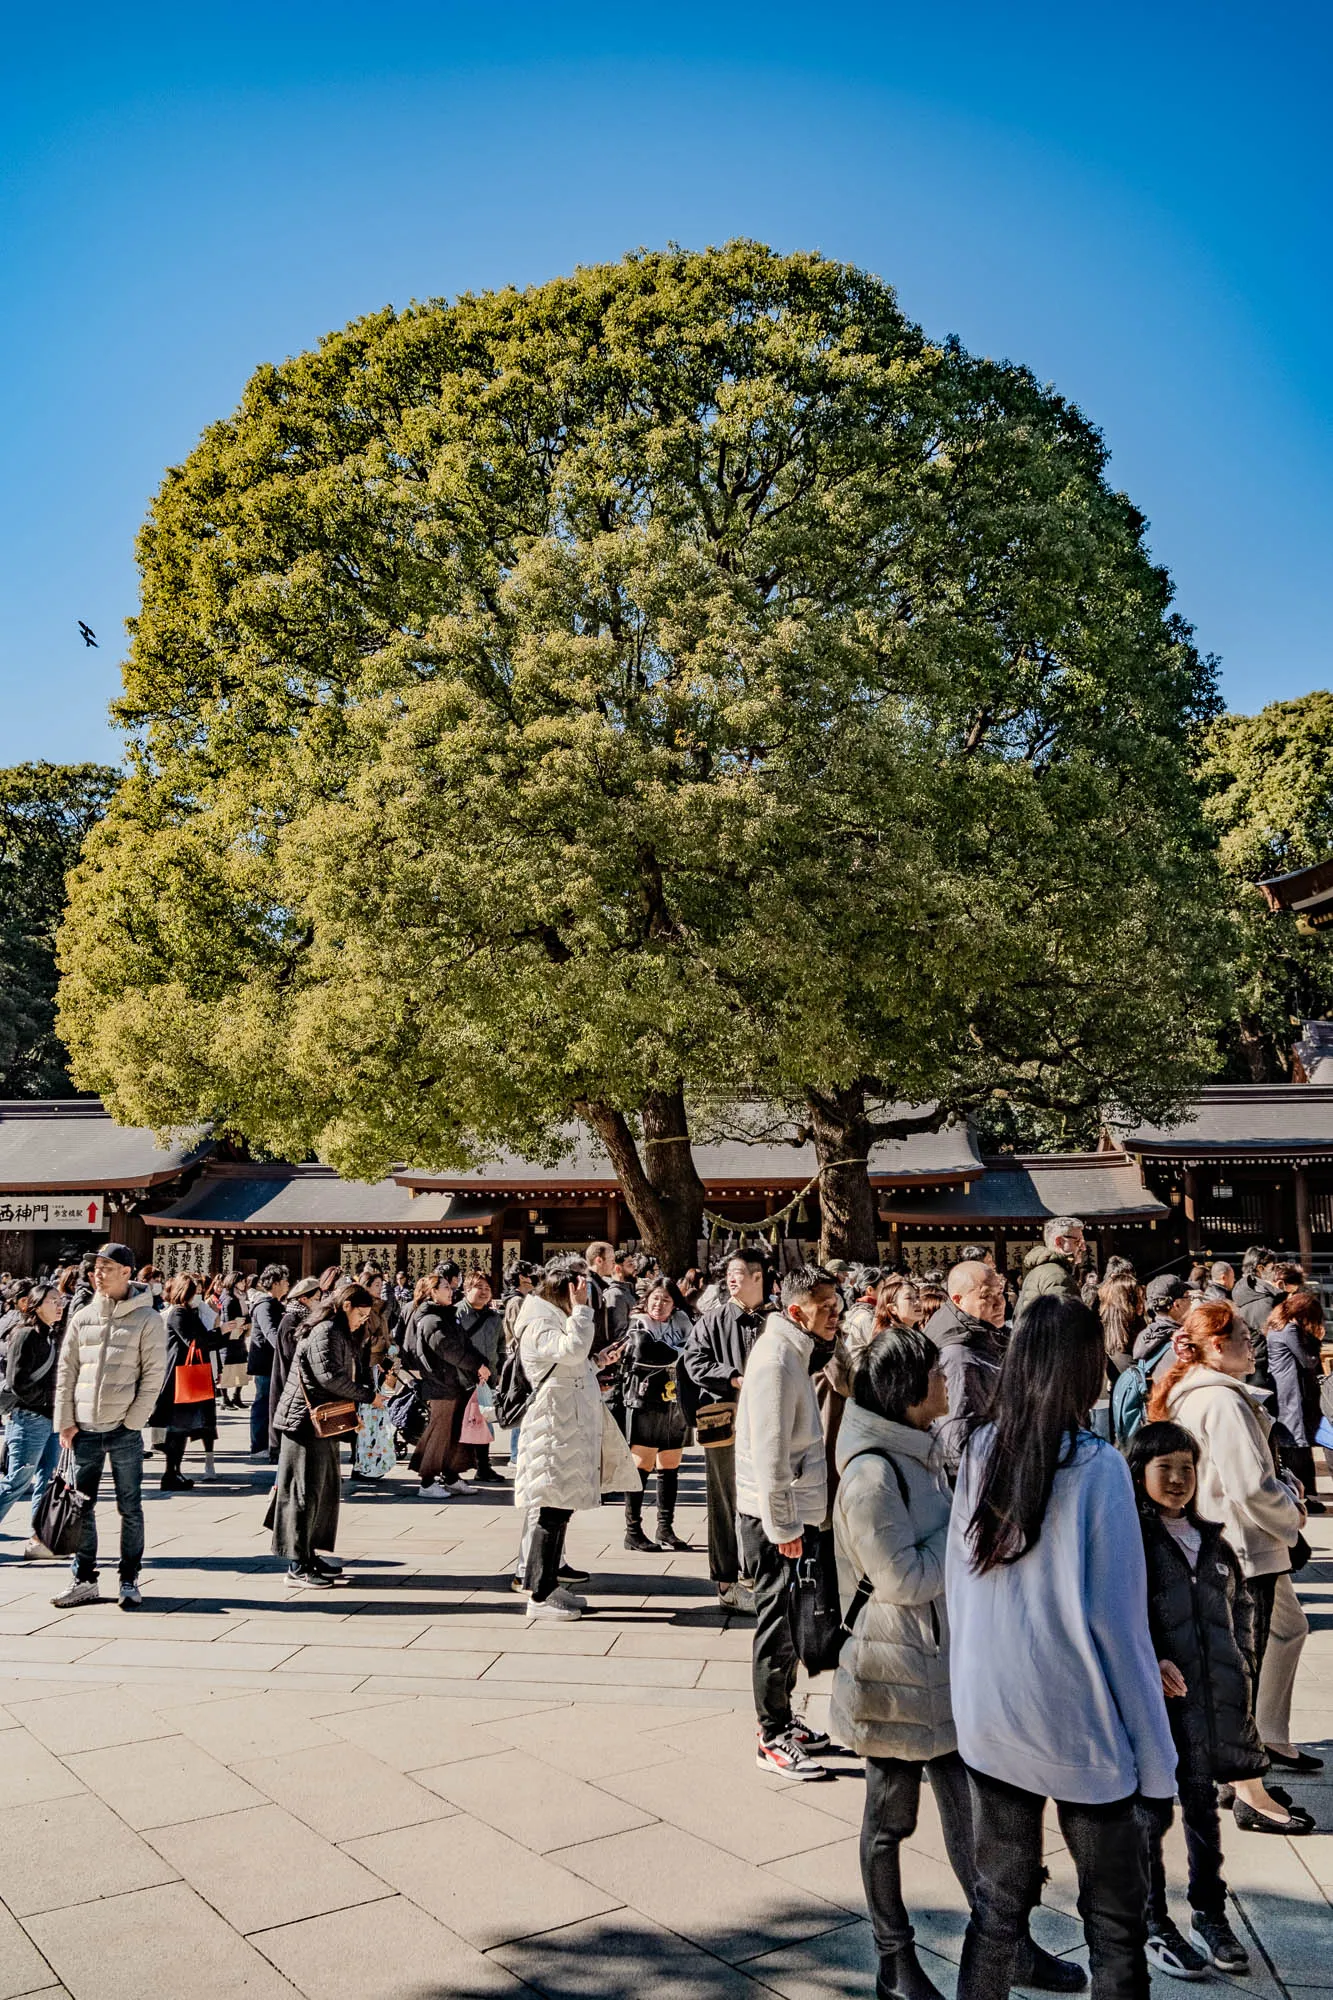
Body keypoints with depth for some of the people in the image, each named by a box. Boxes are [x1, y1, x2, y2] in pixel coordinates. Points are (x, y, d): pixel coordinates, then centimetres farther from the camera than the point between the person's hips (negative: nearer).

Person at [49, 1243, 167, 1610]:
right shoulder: (82, 1317, 8)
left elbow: (154, 1375, -7)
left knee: (130, 1508, 4)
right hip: (84, 1430, 4)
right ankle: (85, 1580, 21)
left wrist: (133, 1420, -11)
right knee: (81, 1508, 9)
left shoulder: (147, 1320, -5)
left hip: (125, 1430, -4)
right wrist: (65, 1421, 2)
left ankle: (129, 1580, 14)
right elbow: (66, 1371, 9)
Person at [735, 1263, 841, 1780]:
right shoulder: (775, 1358, -20)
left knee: (789, 1620, 18)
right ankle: (773, 1739, 12)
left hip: (792, 1513, 10)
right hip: (776, 1520, -10)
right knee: (778, 1625, 0)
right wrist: (783, 1526, -20)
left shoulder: (795, 1353, 11)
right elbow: (770, 1451, -23)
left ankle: (782, 1719, 31)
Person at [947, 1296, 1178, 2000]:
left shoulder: (979, 1452, -4)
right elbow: (1113, 1617, -16)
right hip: (1078, 1726, -4)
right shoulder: (1096, 1466, -18)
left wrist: (971, 1690, 15)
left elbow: (957, 1582, 3)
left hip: (988, 1714, 4)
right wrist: (1152, 1749, -5)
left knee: (997, 1901, 19)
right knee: (1115, 1921, 14)